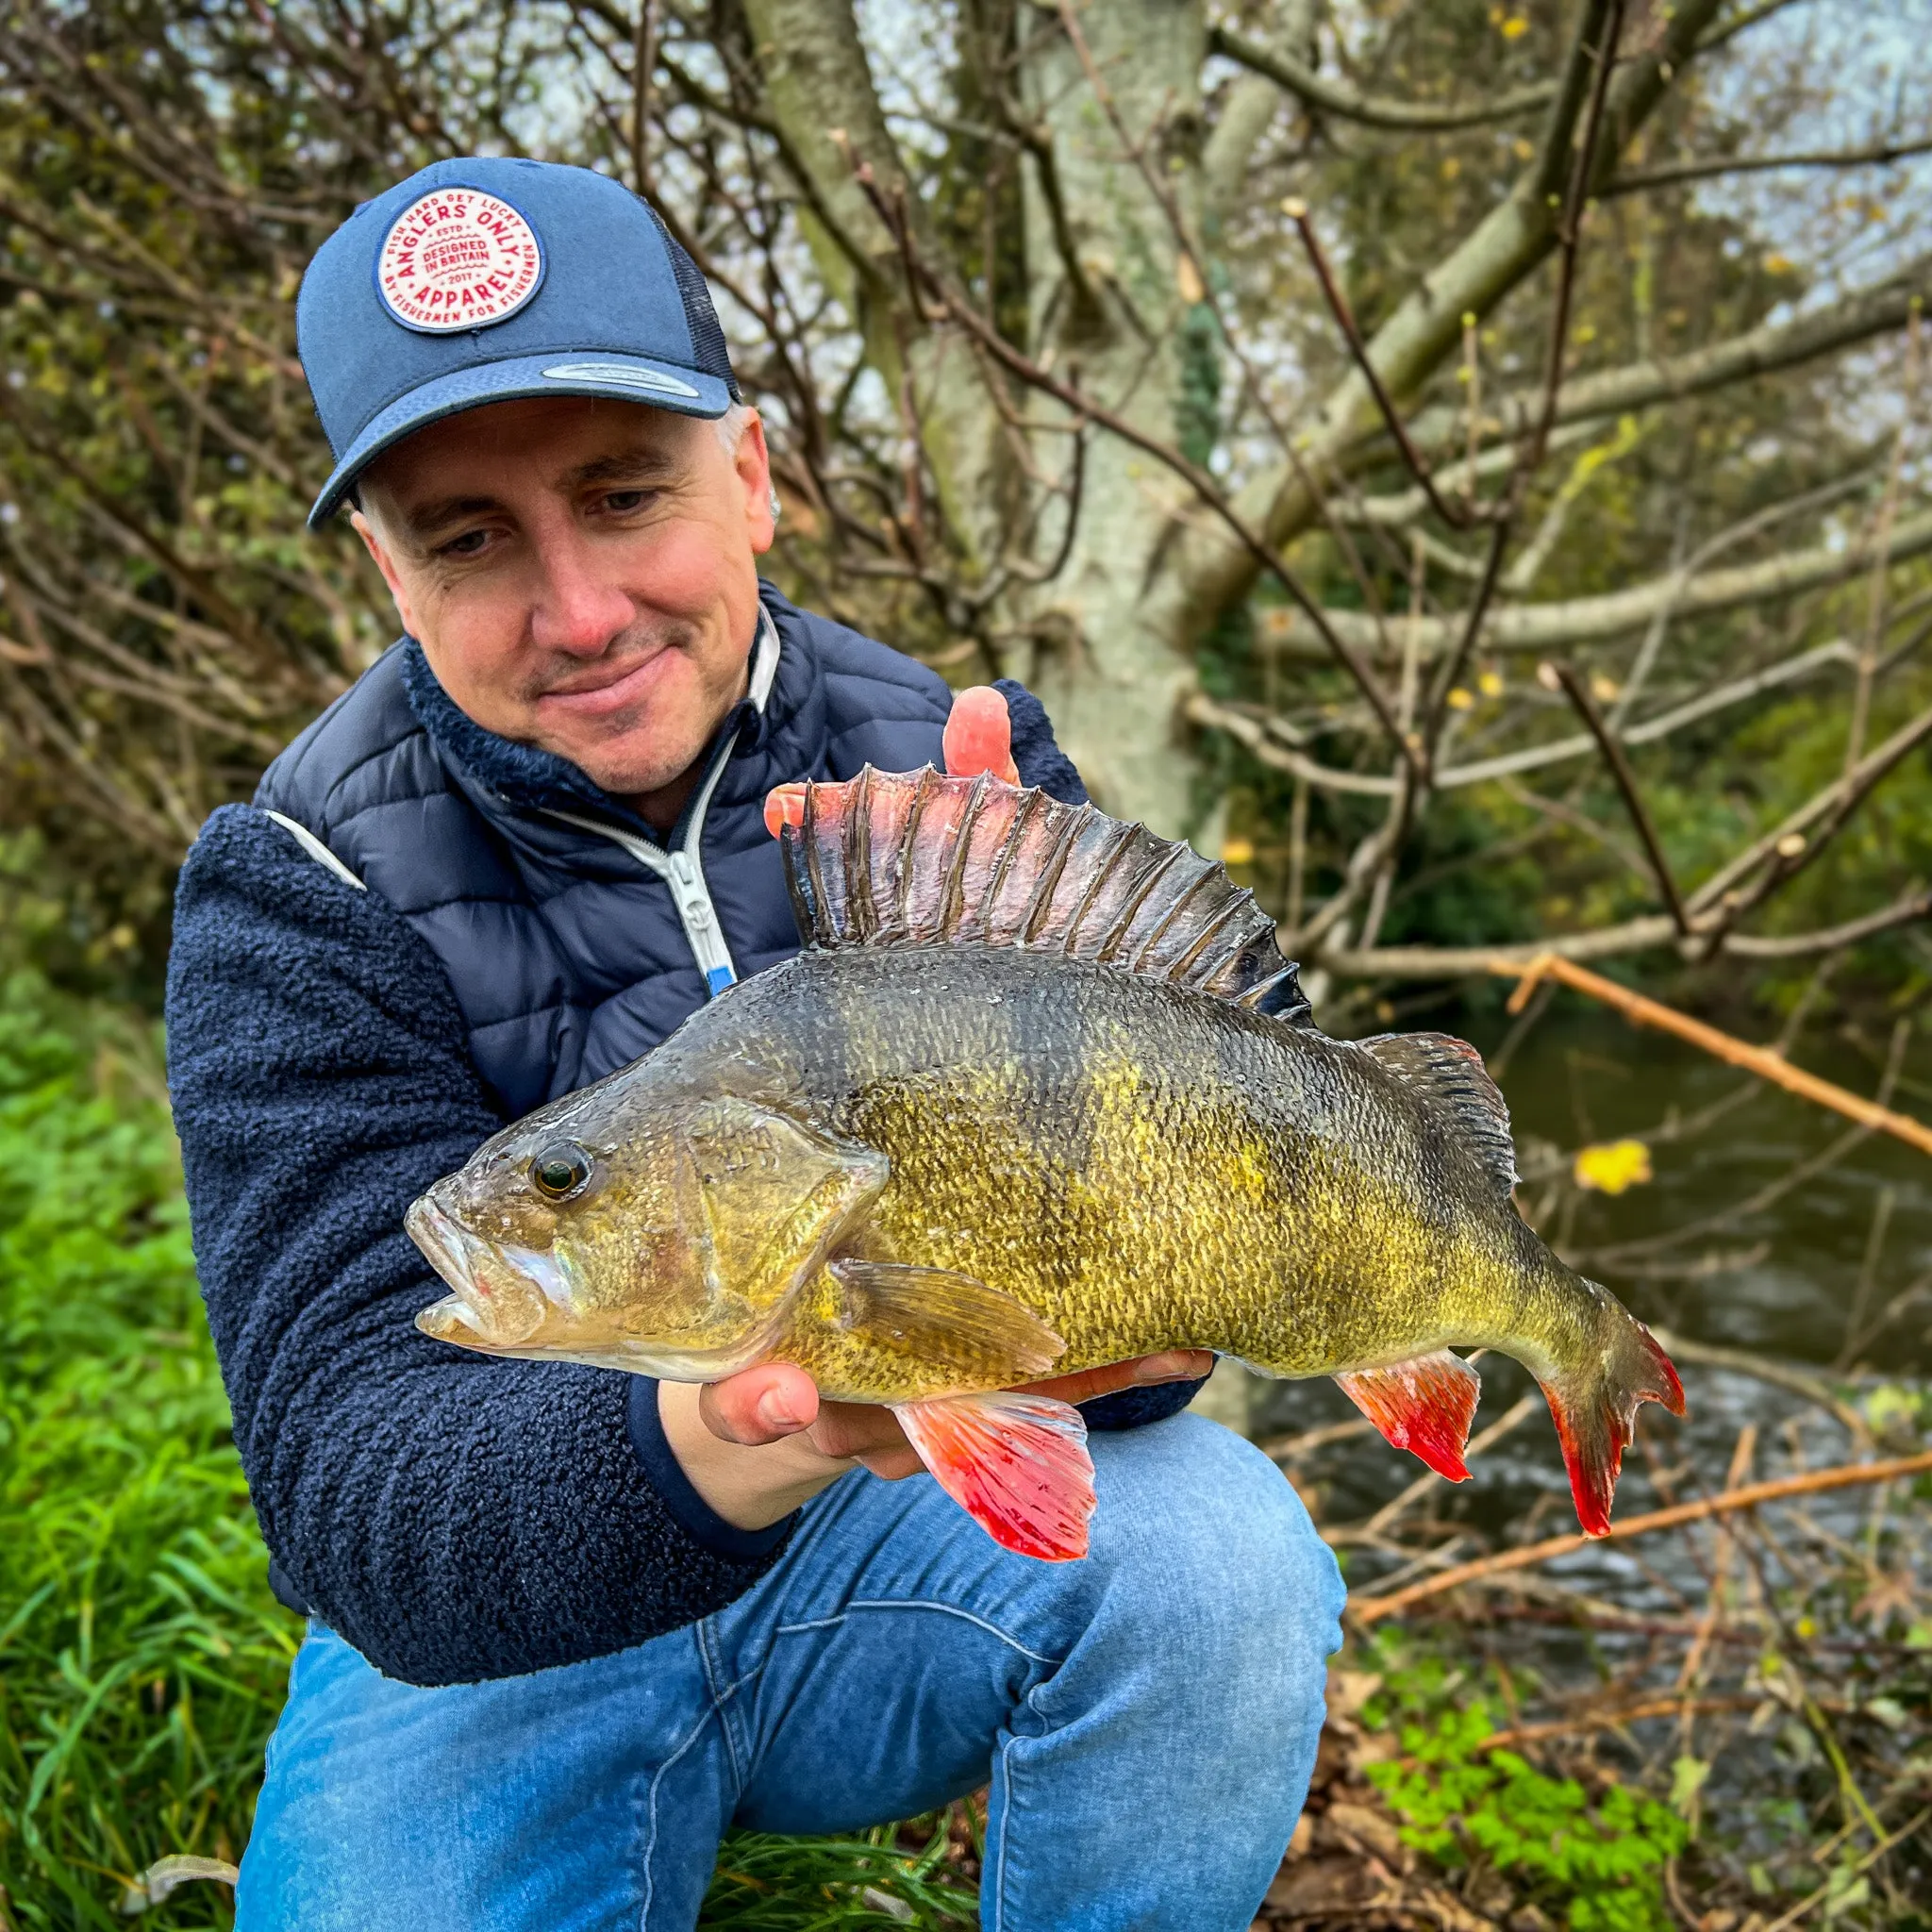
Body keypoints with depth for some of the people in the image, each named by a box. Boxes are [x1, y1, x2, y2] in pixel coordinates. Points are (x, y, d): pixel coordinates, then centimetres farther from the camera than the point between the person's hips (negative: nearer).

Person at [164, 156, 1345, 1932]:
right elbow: (354, 1493, -26)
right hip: (504, 1630, 0)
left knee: (1214, 1551, -26)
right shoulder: (308, 897, -16)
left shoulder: (958, 762, -9)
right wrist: (720, 1445, -47)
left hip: (923, 1518, 1)